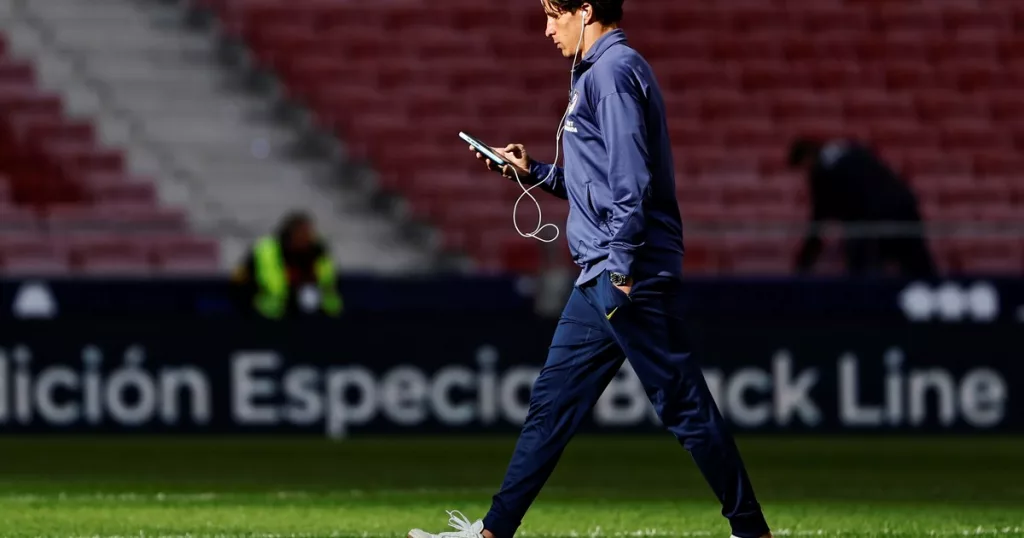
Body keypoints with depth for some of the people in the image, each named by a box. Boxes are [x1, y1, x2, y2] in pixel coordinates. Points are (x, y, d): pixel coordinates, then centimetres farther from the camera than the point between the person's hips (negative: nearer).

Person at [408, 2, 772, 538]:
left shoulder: (613, 71, -11)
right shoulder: (596, 73, 21)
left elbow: (631, 178, -20)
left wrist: (622, 269, -24)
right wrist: (533, 171, 20)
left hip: (630, 275, -11)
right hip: (600, 277, 11)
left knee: (684, 405, -7)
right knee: (551, 403, 10)